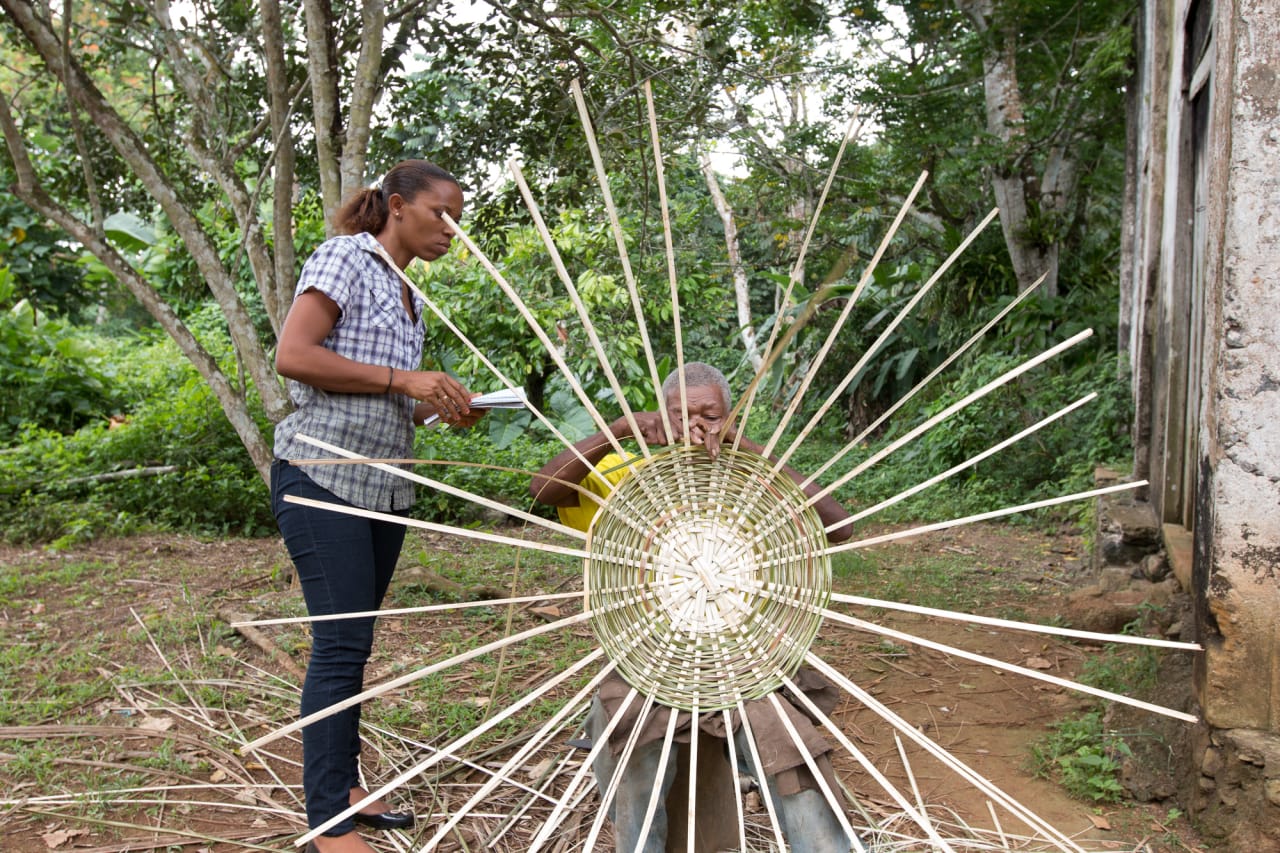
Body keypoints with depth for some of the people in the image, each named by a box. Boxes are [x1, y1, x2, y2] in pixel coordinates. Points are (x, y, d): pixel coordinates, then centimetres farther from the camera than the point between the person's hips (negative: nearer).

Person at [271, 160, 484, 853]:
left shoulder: (409, 298, 18)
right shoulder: (344, 257, -5)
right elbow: (292, 357, -16)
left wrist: (444, 407, 4)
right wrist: (404, 381, -17)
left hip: (383, 485, 8)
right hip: (322, 479, -8)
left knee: (352, 641, 13)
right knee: (341, 643, -10)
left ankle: (343, 784, 24)